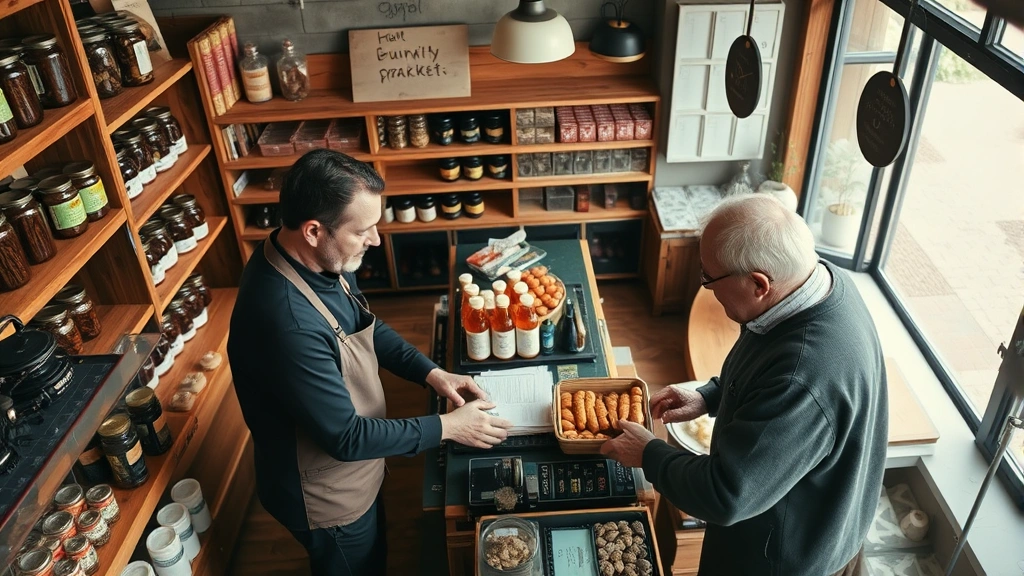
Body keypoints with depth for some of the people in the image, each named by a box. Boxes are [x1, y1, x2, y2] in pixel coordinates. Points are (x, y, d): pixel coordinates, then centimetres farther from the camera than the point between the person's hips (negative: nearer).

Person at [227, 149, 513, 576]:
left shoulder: (317, 261, -13)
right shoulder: (288, 321, -41)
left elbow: (367, 327, 6)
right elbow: (345, 437, -32)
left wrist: (431, 373, -6)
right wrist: (447, 427, -23)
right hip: (326, 496, -7)